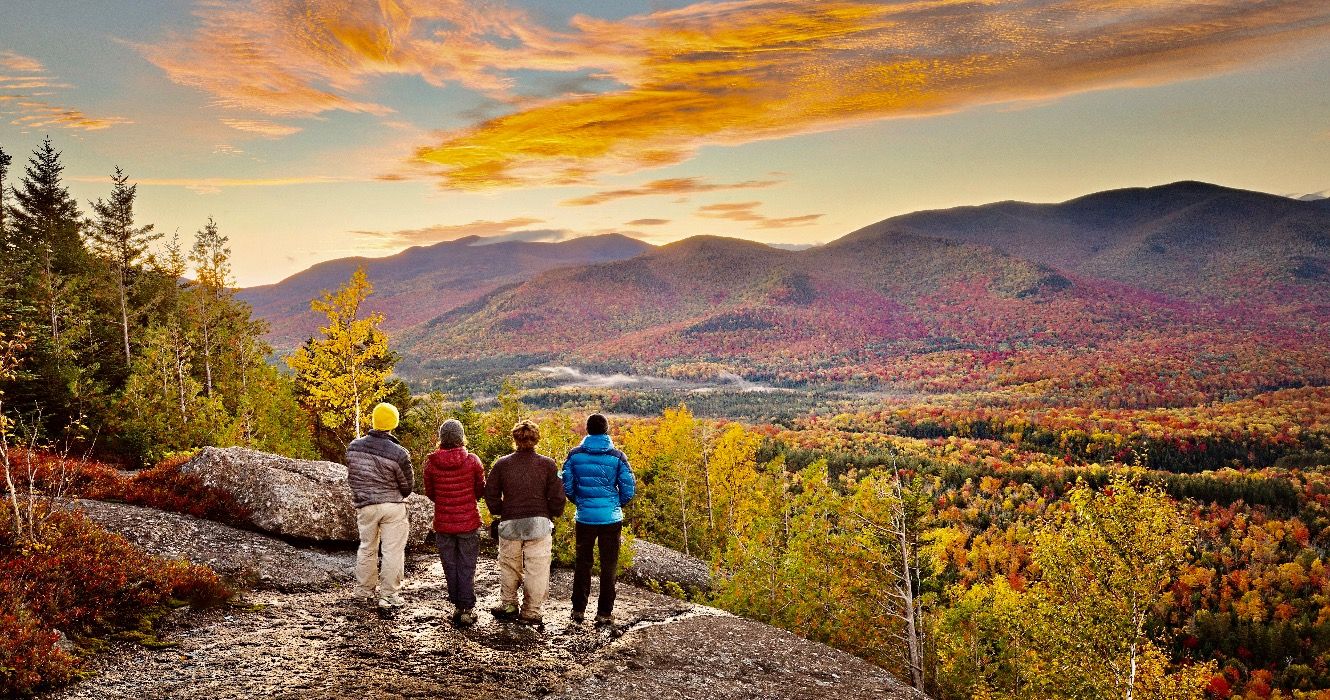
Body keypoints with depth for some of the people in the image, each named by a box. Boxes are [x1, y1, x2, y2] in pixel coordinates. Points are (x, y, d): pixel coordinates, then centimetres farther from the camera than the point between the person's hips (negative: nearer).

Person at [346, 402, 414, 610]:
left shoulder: (354, 446, -5)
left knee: (367, 547, 21)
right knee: (393, 550, 4)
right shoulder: (398, 453, -18)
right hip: (393, 507, -4)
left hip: (365, 506, 4)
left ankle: (364, 589, 33)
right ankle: (388, 595, 6)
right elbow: (407, 485, -5)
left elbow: (350, 477, 8)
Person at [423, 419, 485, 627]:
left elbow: (430, 493, 4)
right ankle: (467, 610, 8)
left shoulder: (431, 463, -8)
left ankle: (457, 606, 19)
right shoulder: (472, 461, -12)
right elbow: (481, 491, -1)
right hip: (468, 522, -1)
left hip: (443, 523, 1)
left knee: (450, 566, 13)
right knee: (467, 567, 7)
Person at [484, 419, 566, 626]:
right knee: (536, 569, 6)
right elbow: (558, 497, -5)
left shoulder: (502, 464, -1)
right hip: (539, 523, -2)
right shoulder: (547, 464, -5)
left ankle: (508, 605, 26)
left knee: (509, 566, 18)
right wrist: (551, 515, 12)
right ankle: (531, 612, 9)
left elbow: (491, 493, 4)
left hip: (510, 524, 2)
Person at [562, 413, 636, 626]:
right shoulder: (617, 457, -7)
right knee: (609, 565, 8)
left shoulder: (575, 455, -3)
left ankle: (578, 610, 20)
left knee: (582, 563, 15)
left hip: (584, 518, 2)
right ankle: (604, 613, 10)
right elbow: (629, 490, -5)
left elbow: (566, 486, 0)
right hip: (611, 518, -1)